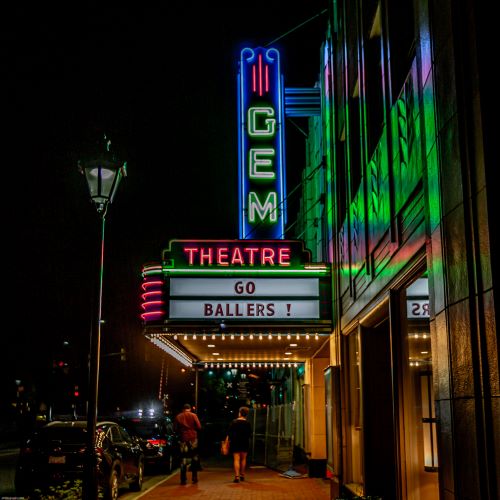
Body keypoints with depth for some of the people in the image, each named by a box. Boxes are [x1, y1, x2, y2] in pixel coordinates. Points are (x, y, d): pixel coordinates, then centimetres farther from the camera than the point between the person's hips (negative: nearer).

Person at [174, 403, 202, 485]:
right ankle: (194, 477, 13)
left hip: (183, 439, 1)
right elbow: (199, 427, -5)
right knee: (194, 457, 12)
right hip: (193, 438, -1)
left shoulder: (178, 417, 4)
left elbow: (175, 428, 2)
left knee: (183, 458, 2)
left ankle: (183, 479, -2)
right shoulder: (193, 415, -1)